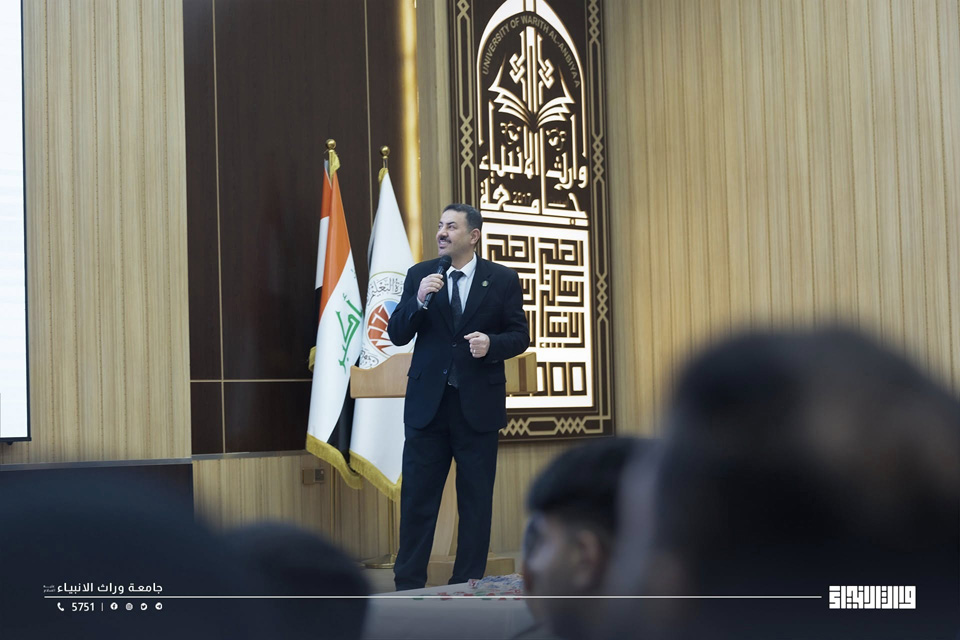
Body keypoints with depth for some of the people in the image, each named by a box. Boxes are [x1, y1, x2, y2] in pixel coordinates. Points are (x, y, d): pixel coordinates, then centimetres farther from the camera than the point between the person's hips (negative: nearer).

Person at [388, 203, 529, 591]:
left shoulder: (503, 280, 0)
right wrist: (419, 301, -16)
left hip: (478, 403, -1)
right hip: (427, 402, 1)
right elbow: (396, 336, 0)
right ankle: (408, 586, 10)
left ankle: (470, 585, 17)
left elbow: (520, 335, 1)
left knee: (476, 500, 7)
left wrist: (491, 343, -19)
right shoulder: (419, 275, 4)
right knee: (417, 498, 3)